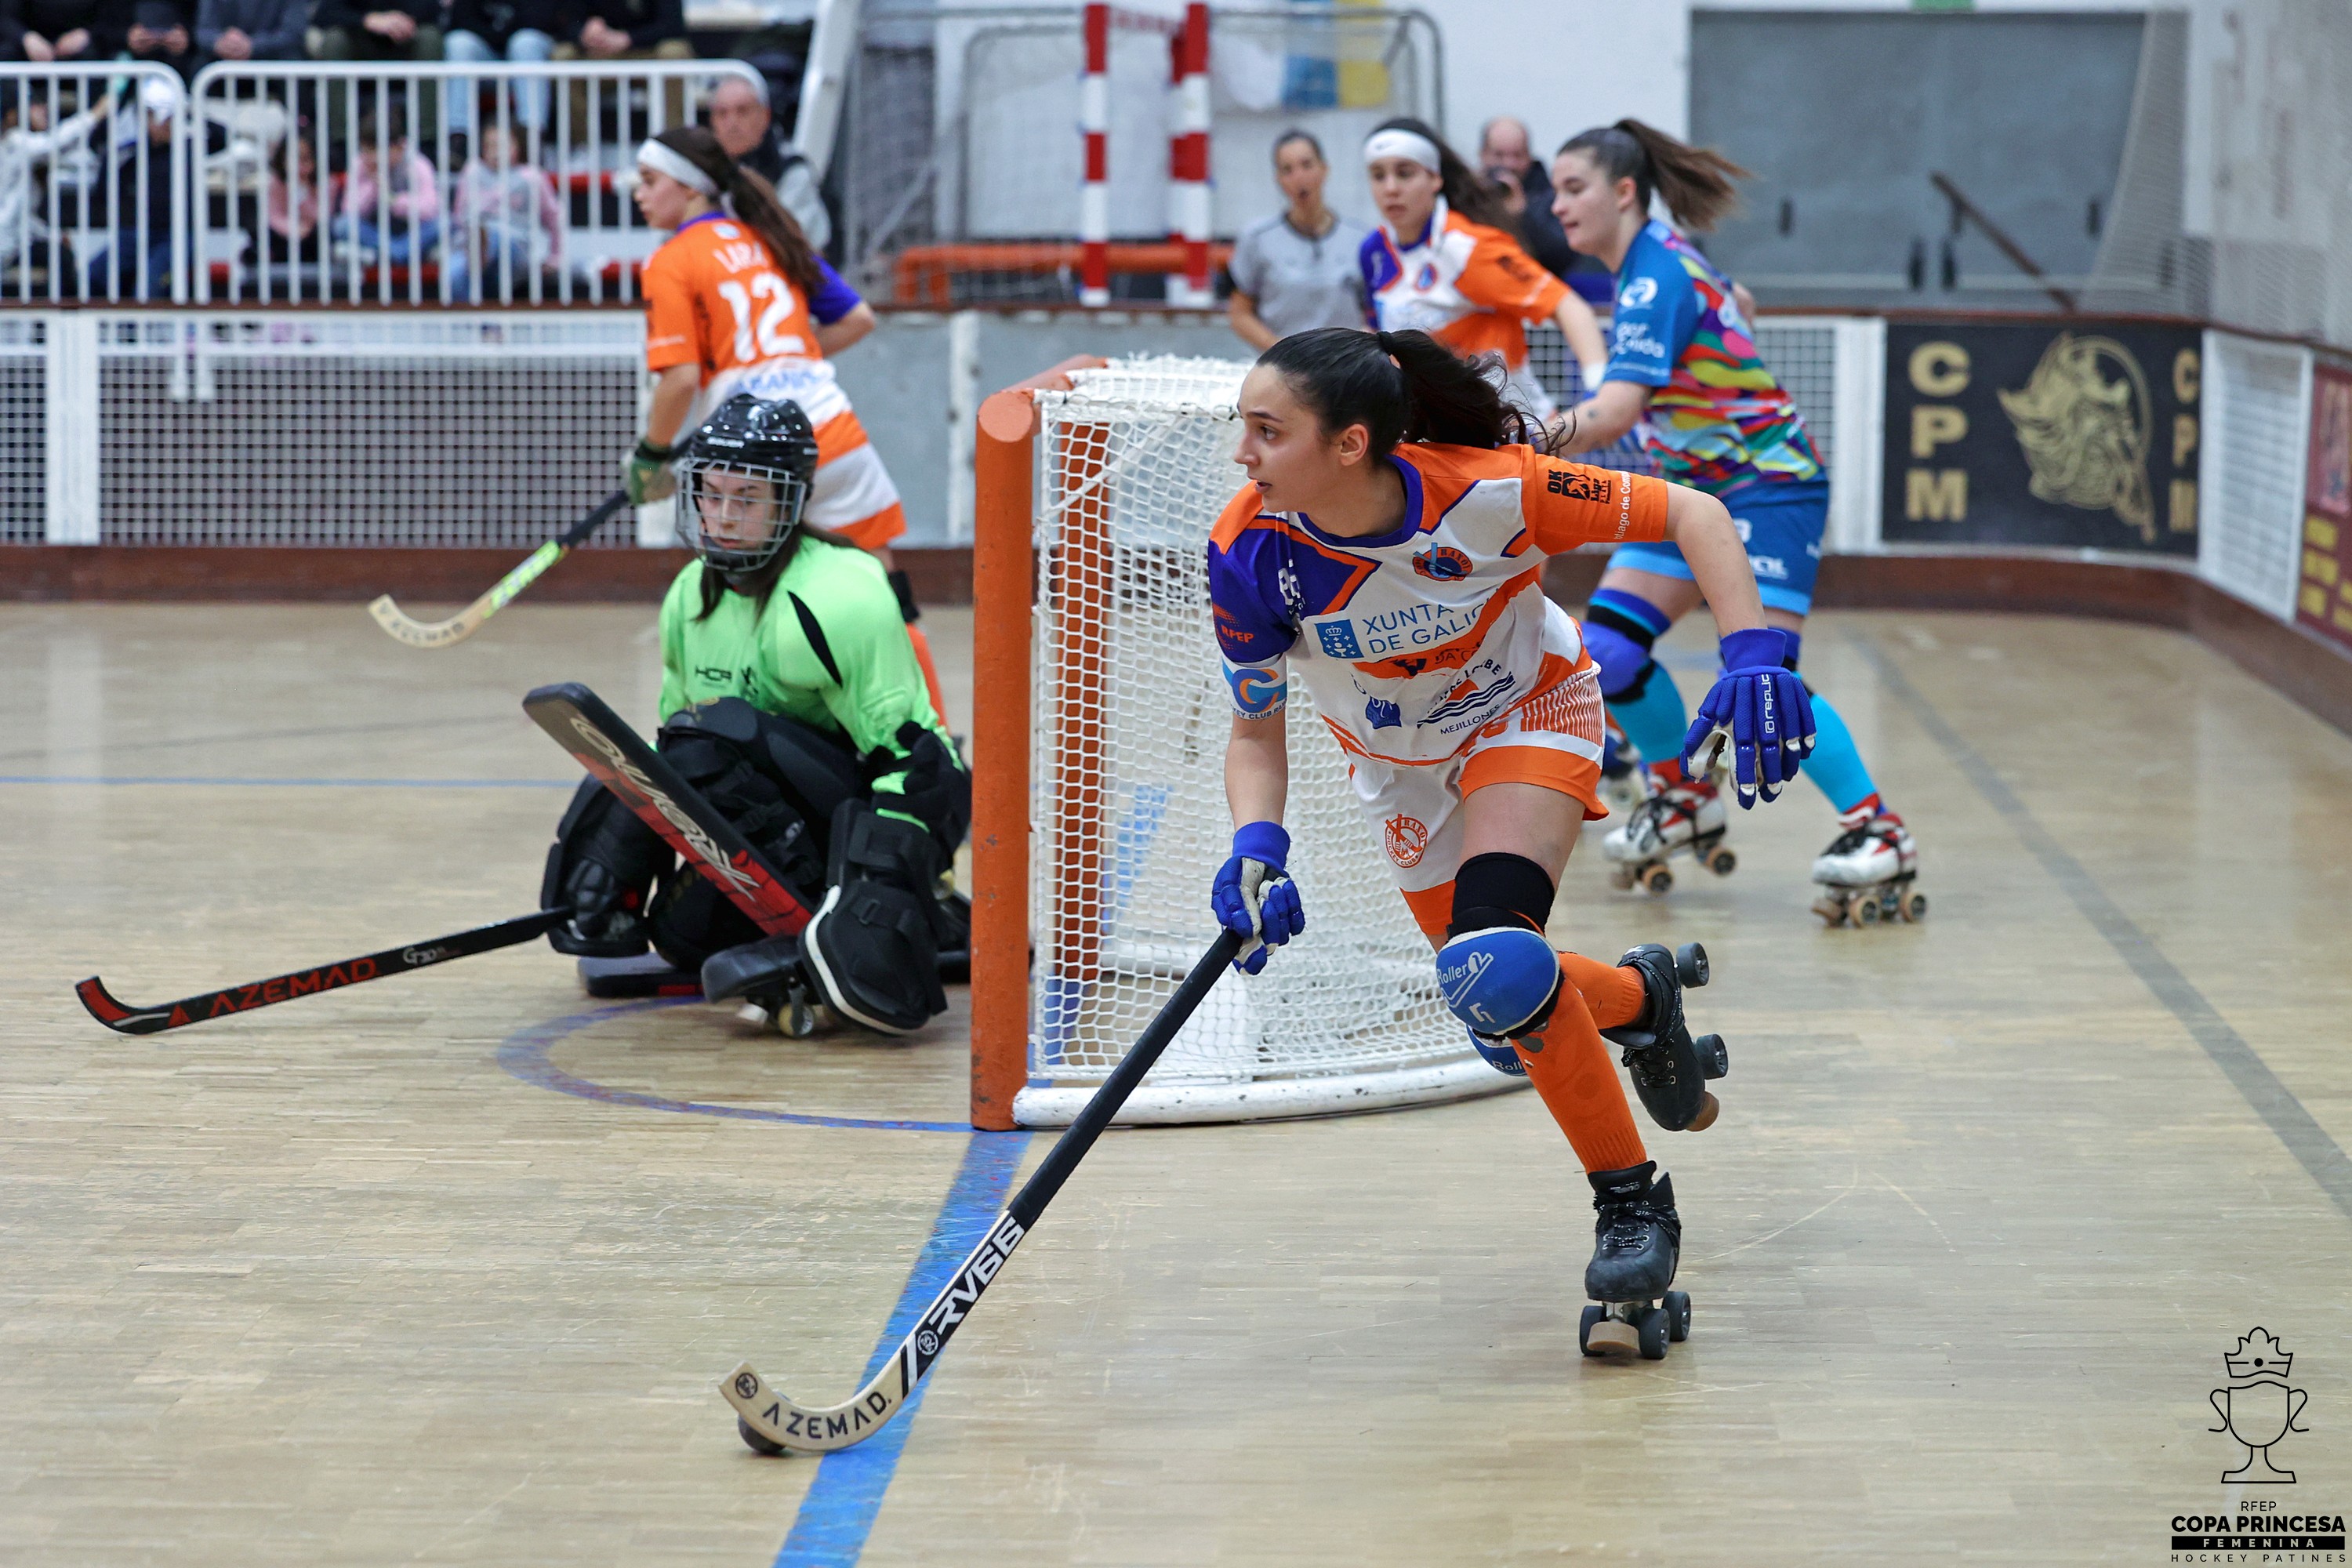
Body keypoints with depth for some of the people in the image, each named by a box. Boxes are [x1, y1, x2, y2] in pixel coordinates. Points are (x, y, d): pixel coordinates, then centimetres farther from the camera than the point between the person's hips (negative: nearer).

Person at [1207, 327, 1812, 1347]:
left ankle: (1632, 1197, -9)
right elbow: (1255, 733, -13)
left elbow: (1692, 513, -23)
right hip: (1400, 764, 4)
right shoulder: (1249, 555, -27)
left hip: (1531, 717, -4)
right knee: (1510, 1028, 5)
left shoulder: (1487, 493, -34)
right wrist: (1256, 846, -33)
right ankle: (1642, 996, 39)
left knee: (1493, 970, -28)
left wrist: (1751, 656, -36)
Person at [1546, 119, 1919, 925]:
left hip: (1768, 487, -9)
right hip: (1697, 488, 9)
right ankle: (1687, 796, 19)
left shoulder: (1657, 276, -23)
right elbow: (1735, 306, 26)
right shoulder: (1655, 262, 5)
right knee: (1606, 652, 0)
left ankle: (1878, 830, -9)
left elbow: (1611, 414, -33)